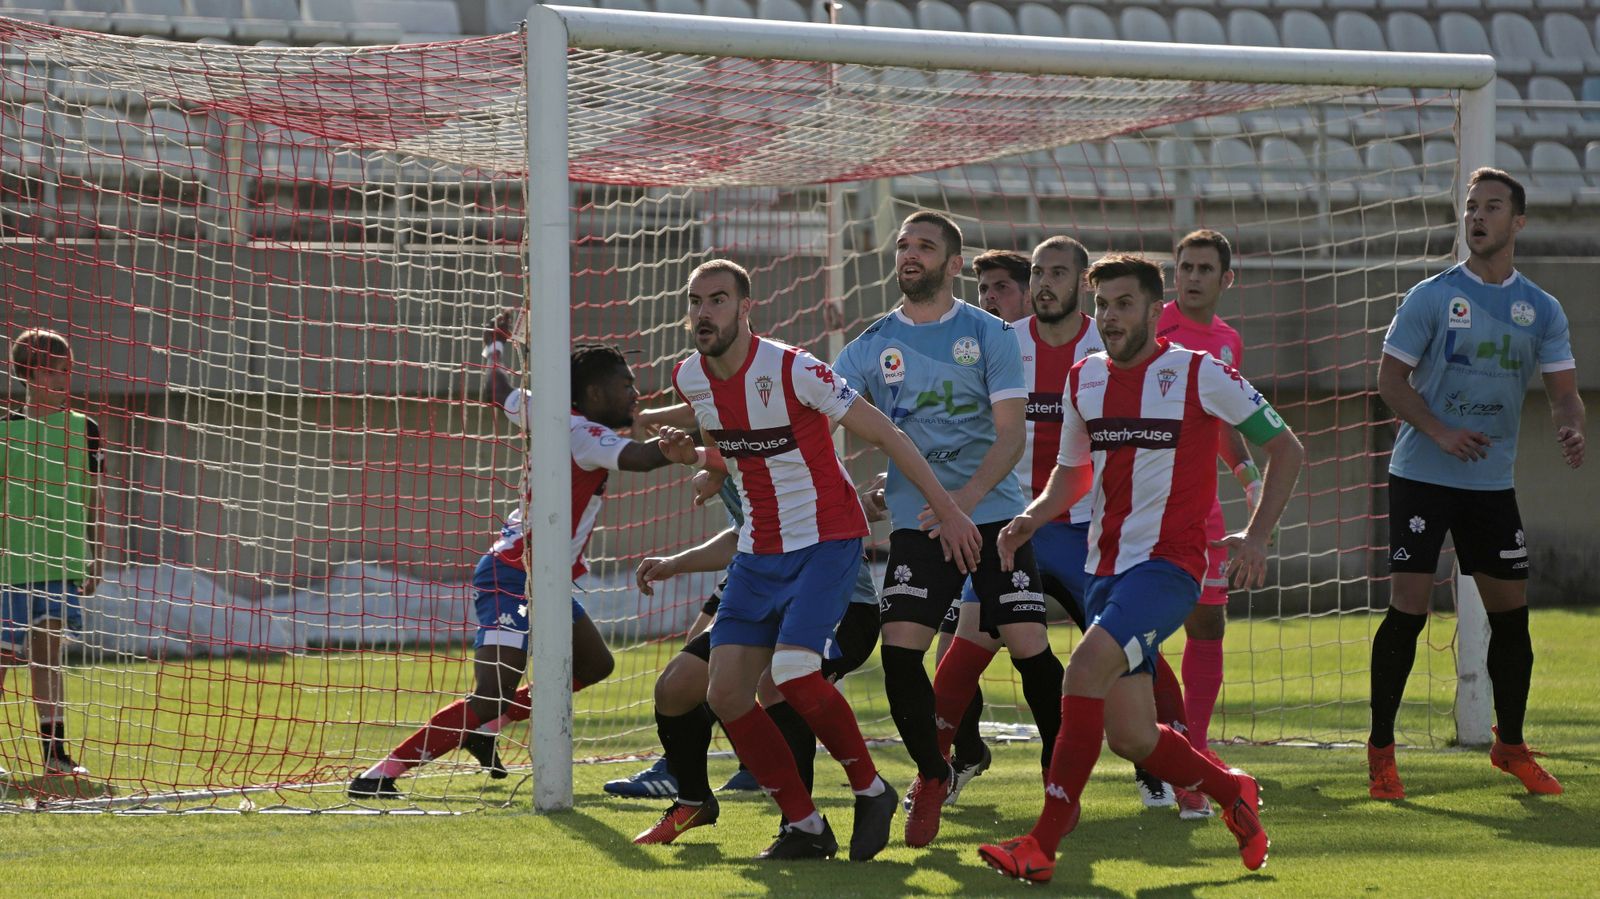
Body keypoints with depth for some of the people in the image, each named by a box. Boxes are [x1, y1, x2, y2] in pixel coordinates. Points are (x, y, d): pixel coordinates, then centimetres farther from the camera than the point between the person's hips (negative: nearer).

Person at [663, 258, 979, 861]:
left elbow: (884, 436, -13)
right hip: (758, 552, 7)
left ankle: (871, 792, -2)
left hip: (826, 540, -7)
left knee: (793, 673, -24)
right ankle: (804, 826, 7)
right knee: (726, 693, -5)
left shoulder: (792, 371, -19)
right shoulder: (689, 380, 0)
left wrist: (947, 510, -14)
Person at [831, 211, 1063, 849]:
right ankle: (931, 774, 10)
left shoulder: (988, 335, 0)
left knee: (1029, 646, -9)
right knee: (899, 649, -11)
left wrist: (967, 496, -23)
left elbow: (1011, 433, -6)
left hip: (992, 511, -2)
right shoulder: (874, 345, 6)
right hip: (915, 521, 2)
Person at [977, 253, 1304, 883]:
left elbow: (1285, 450, 2)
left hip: (1169, 563, -6)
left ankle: (1043, 846, -28)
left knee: (1086, 665, -28)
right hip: (1105, 566, 6)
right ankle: (1232, 793, 33)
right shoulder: (1084, 380, 10)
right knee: (1130, 738, 3)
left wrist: (1256, 536, -9)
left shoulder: (1199, 374, -6)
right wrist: (1031, 518, 4)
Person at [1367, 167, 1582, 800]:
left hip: (1493, 484, 3)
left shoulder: (1542, 310, 5)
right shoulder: (1432, 297, -4)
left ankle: (1510, 745, 22)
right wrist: (1440, 432, -17)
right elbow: (1390, 377, -3)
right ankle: (1381, 751, -2)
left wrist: (1571, 430, -20)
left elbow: (1563, 389, 3)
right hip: (1422, 478, -3)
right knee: (1408, 606, -10)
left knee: (1510, 610, 5)